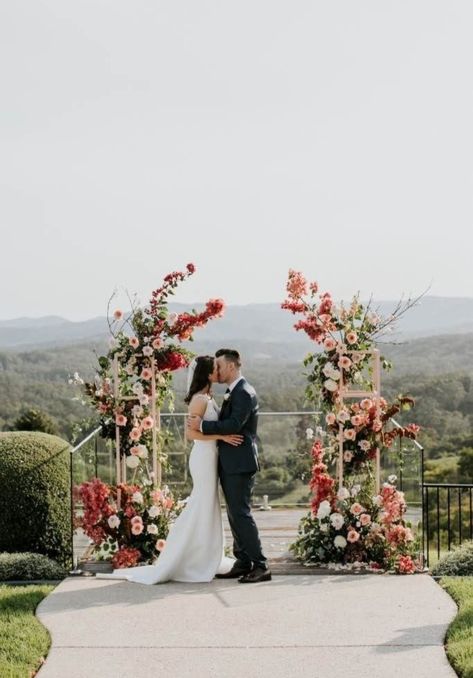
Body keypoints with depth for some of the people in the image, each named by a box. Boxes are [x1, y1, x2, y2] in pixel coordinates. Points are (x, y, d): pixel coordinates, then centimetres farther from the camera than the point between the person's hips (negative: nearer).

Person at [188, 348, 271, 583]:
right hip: (230, 464, 10)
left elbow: (234, 425, -24)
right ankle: (243, 563, 17)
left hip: (240, 464, -10)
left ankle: (260, 565, -8)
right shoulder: (232, 392, 17)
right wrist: (200, 425, 5)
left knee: (241, 513, -10)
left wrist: (202, 425, -21)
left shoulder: (244, 393, -14)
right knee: (235, 514, 12)